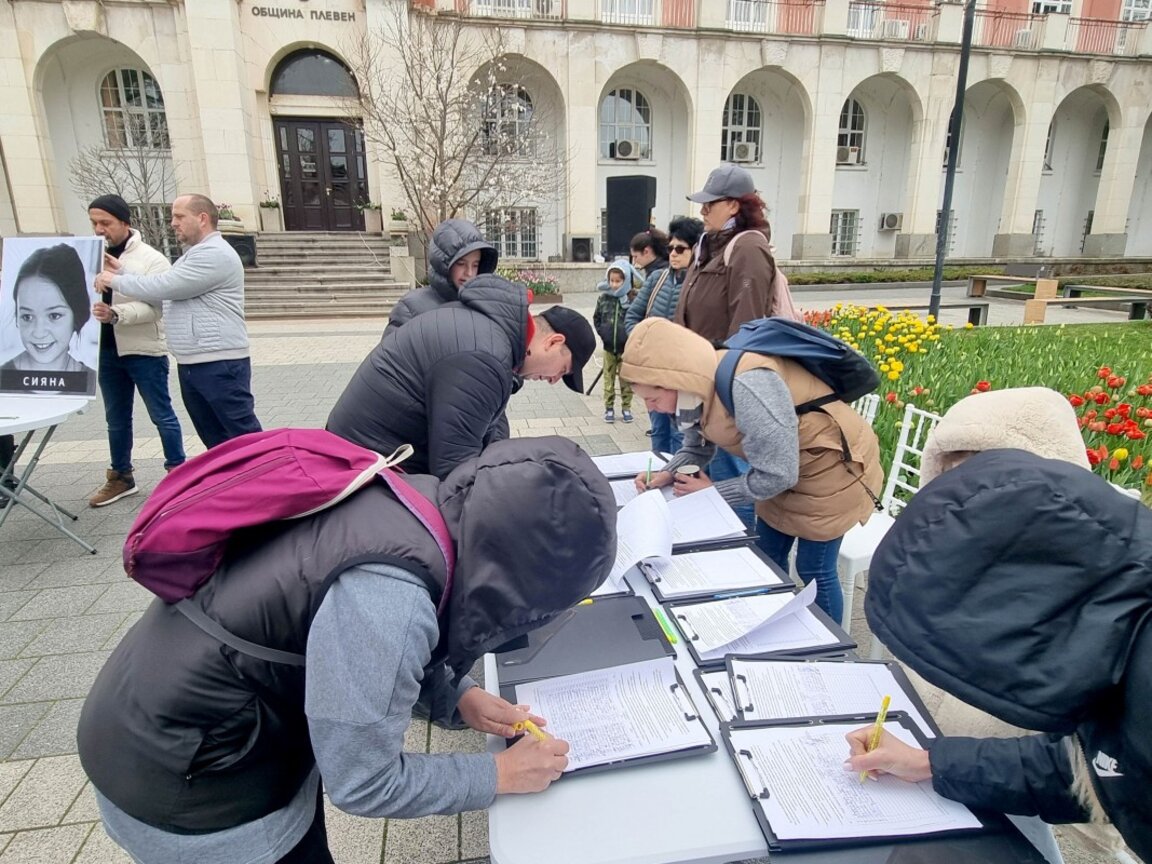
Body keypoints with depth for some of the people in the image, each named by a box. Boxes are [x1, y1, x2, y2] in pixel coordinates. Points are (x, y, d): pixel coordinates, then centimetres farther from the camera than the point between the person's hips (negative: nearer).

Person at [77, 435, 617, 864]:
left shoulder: (419, 502, -11)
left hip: (209, 720, 7)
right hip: (182, 777, -7)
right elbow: (364, 784, -22)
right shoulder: (386, 595, -36)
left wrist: (458, 699, -4)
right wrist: (501, 774, -12)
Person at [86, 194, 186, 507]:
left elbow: (156, 306, -19)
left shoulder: (151, 259, -9)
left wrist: (116, 314, -32)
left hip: (144, 351, -6)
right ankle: (121, 476, 27)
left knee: (161, 415, 3)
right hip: (106, 350, 6)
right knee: (116, 418, 15)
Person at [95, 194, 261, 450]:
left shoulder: (215, 254, -13)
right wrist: (122, 272, 13)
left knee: (245, 435, -7)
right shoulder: (193, 255, 22)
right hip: (190, 365, 10)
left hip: (220, 365, -10)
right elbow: (162, 292, 21)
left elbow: (164, 286, -15)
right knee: (214, 438, 15)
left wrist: (115, 281, -1)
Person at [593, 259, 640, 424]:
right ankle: (609, 407, 22)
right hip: (609, 347, 2)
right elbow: (596, 318, 9)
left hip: (627, 348, -2)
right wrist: (602, 332, -2)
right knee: (609, 378, 11)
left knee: (626, 379, 11)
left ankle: (626, 407, 23)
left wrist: (631, 336, -11)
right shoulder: (603, 298, -3)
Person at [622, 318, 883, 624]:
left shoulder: (747, 387, -38)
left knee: (814, 570, 3)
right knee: (767, 560, 15)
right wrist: (665, 475, -14)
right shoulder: (699, 385, -11)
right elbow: (696, 448, 5)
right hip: (786, 467, 8)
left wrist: (713, 491, -20)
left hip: (833, 464, -8)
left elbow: (775, 475, -32)